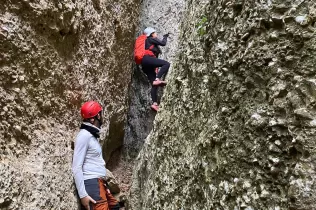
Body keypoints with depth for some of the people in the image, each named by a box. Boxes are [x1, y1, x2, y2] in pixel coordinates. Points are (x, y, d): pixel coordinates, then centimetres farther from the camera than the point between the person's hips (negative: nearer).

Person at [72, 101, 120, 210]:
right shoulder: (84, 135, -13)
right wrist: (83, 194, -19)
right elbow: (76, 167, -16)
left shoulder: (92, 135, 15)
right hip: (92, 184, -10)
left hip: (99, 182, 10)